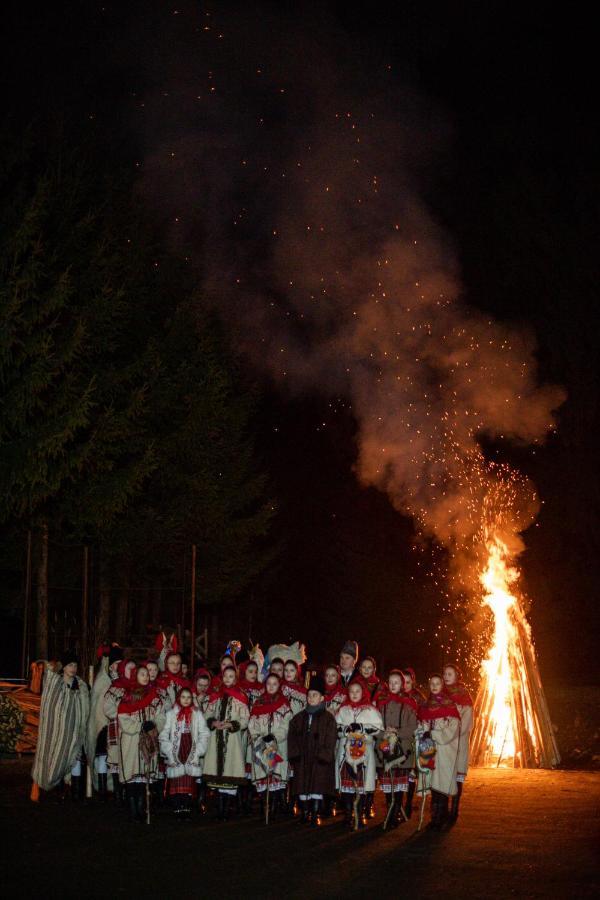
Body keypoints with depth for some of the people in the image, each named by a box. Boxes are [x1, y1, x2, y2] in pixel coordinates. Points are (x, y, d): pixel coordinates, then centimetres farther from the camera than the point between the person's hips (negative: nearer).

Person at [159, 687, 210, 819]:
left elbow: (204, 734, 4)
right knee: (176, 782, -6)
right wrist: (169, 752, -6)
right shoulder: (171, 714, 6)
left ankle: (187, 809, -4)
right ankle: (177, 809, -3)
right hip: (175, 756, 0)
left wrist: (197, 752, -5)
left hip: (191, 756, 0)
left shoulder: (197, 715, 7)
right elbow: (164, 735, 4)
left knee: (189, 783, -5)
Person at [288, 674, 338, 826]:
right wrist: (294, 753, -3)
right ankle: (305, 812, 10)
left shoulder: (328, 718, 1)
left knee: (318, 786, -7)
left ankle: (315, 814, -5)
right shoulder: (299, 717, 13)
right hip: (302, 759, 4)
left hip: (319, 759, -4)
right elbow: (292, 736, 9)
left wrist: (323, 755, -14)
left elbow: (331, 739, -5)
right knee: (302, 786, 3)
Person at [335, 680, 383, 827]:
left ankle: (361, 814, 1)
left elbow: (378, 727, -2)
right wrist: (347, 730, -7)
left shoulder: (370, 710, 6)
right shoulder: (343, 709, 13)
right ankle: (348, 813, 5)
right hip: (346, 749, 2)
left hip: (364, 749, -2)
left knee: (363, 781, -5)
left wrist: (362, 729, -11)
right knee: (346, 781, -2)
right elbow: (336, 727, 10)